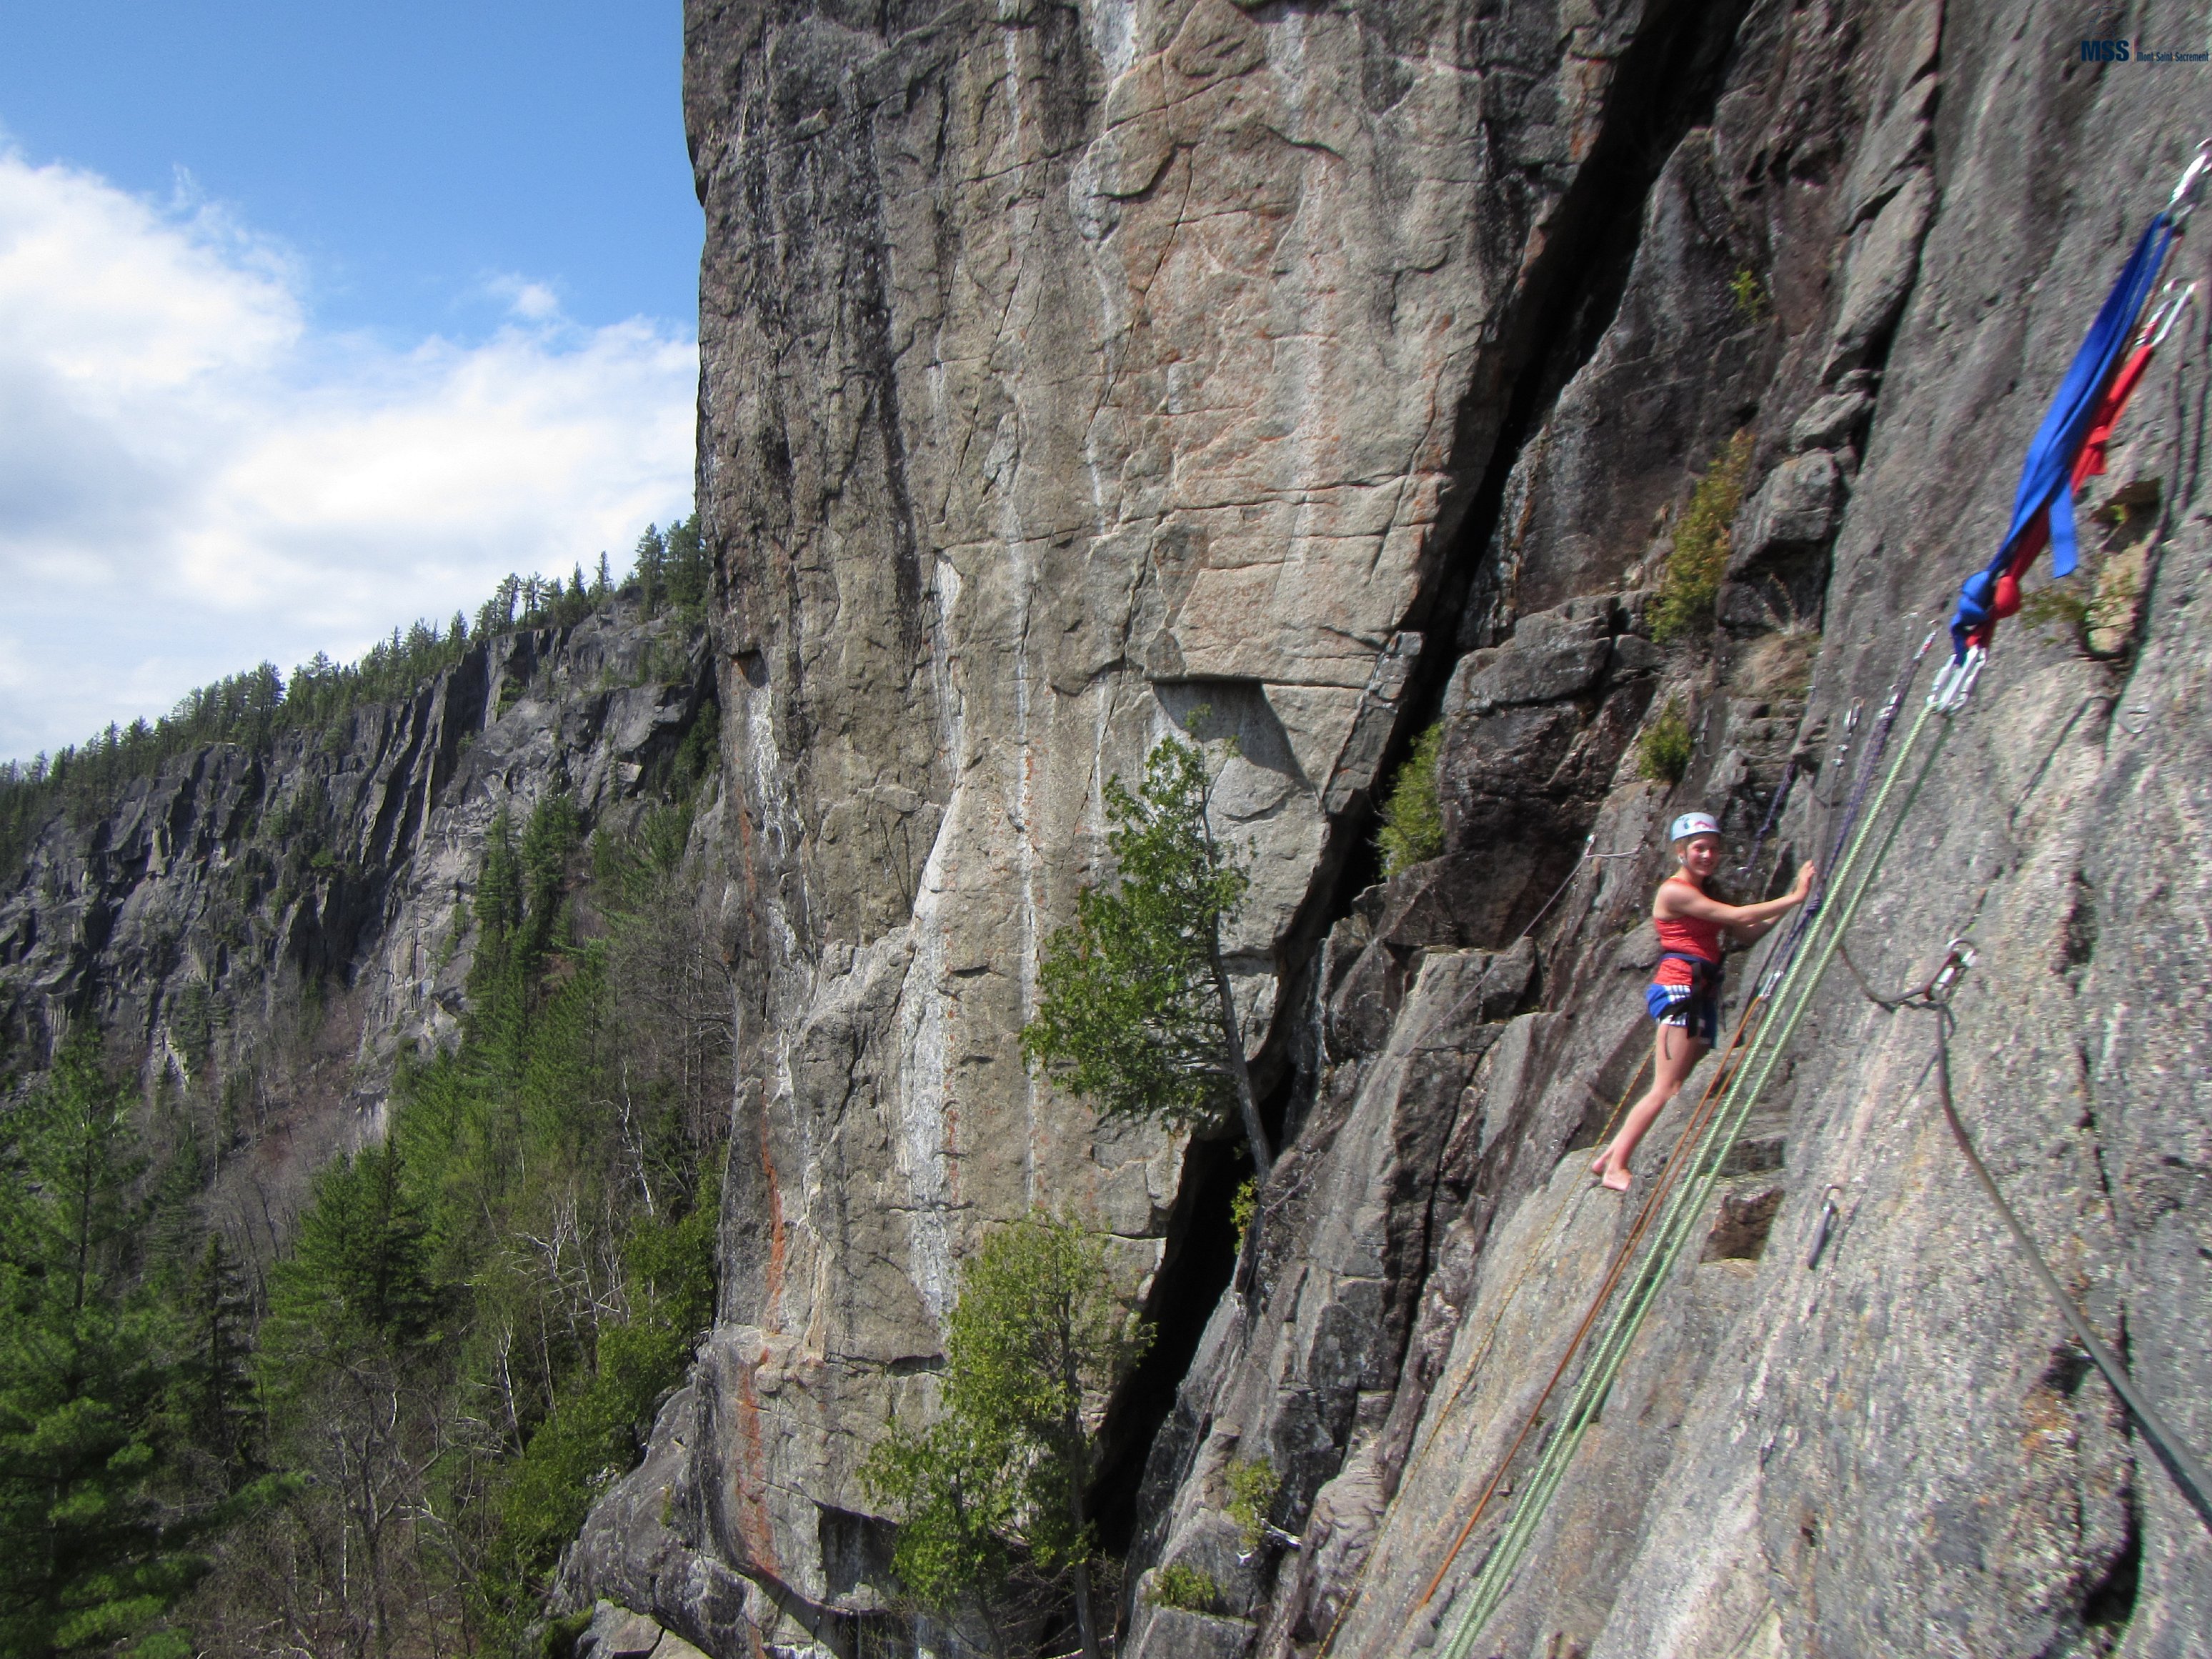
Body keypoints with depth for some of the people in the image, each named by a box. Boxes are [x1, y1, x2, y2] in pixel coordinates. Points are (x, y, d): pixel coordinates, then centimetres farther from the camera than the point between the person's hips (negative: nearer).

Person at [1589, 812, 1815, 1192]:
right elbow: (1736, 916, -13)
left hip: (1702, 994, 9)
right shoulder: (1675, 891, -7)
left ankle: (1611, 1156, 7)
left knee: (1684, 1090, 5)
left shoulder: (1703, 894, 23)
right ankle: (1616, 1167, -11)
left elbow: (1745, 934, 16)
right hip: (1679, 988, -9)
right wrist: (1794, 898, -9)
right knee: (1667, 1090, -14)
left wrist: (1785, 909, 5)